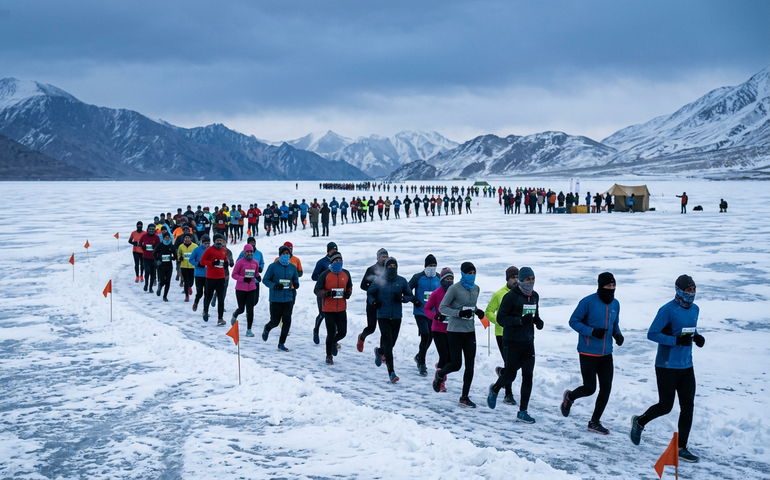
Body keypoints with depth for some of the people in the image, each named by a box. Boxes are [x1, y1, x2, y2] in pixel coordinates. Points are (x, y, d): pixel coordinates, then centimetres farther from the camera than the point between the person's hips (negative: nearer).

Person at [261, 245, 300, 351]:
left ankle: (281, 343, 12)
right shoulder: (273, 266, -5)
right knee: (275, 321, 3)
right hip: (275, 299, -3)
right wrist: (274, 285, -18)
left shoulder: (292, 267, 7)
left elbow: (295, 279, 19)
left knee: (287, 321, -2)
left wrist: (296, 284, -4)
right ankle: (267, 329, 39)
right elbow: (265, 280, -1)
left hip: (288, 298, 3)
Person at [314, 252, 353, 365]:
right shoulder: (325, 274, -8)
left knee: (342, 332, 3)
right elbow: (317, 290, -7)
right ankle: (329, 356, 19)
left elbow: (349, 286, 20)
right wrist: (327, 293, -24)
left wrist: (348, 293, -2)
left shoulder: (346, 274, 5)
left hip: (341, 309, 4)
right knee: (331, 333, -1)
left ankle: (333, 342, 38)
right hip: (328, 309, -4)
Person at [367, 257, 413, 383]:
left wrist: (402, 298, -11)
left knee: (391, 344, 13)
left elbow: (409, 295, 10)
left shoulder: (402, 281, 2)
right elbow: (370, 293, 11)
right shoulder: (379, 281, -2)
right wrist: (373, 302, -9)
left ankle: (379, 351, 47)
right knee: (388, 344, -11)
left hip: (396, 317, 3)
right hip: (383, 316, -3)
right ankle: (391, 372, -9)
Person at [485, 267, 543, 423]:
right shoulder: (511, 296, -14)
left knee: (528, 376, 1)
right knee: (510, 375, 4)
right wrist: (520, 320, -28)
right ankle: (495, 389, 38)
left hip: (528, 342, 6)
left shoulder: (535, 296, 8)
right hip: (513, 342, -6)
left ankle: (522, 412, 8)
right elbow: (501, 319, -15)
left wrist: (538, 321, -1)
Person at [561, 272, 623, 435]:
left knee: (606, 388, 2)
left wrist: (617, 334, -2)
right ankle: (569, 397, 31)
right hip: (588, 353, -6)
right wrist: (592, 331, -22)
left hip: (606, 354, 6)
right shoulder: (588, 302, -14)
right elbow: (573, 321, -10)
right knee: (589, 388, -2)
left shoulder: (615, 304, 6)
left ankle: (595, 422, 15)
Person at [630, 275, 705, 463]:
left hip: (686, 366, 7)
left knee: (688, 406, 3)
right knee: (665, 406, 1)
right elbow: (652, 334, -17)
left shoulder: (694, 309, 8)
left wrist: (697, 337, -1)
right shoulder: (668, 310, -16)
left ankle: (681, 448, 11)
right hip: (667, 366, -7)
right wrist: (677, 340, -25)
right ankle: (639, 422, 30)